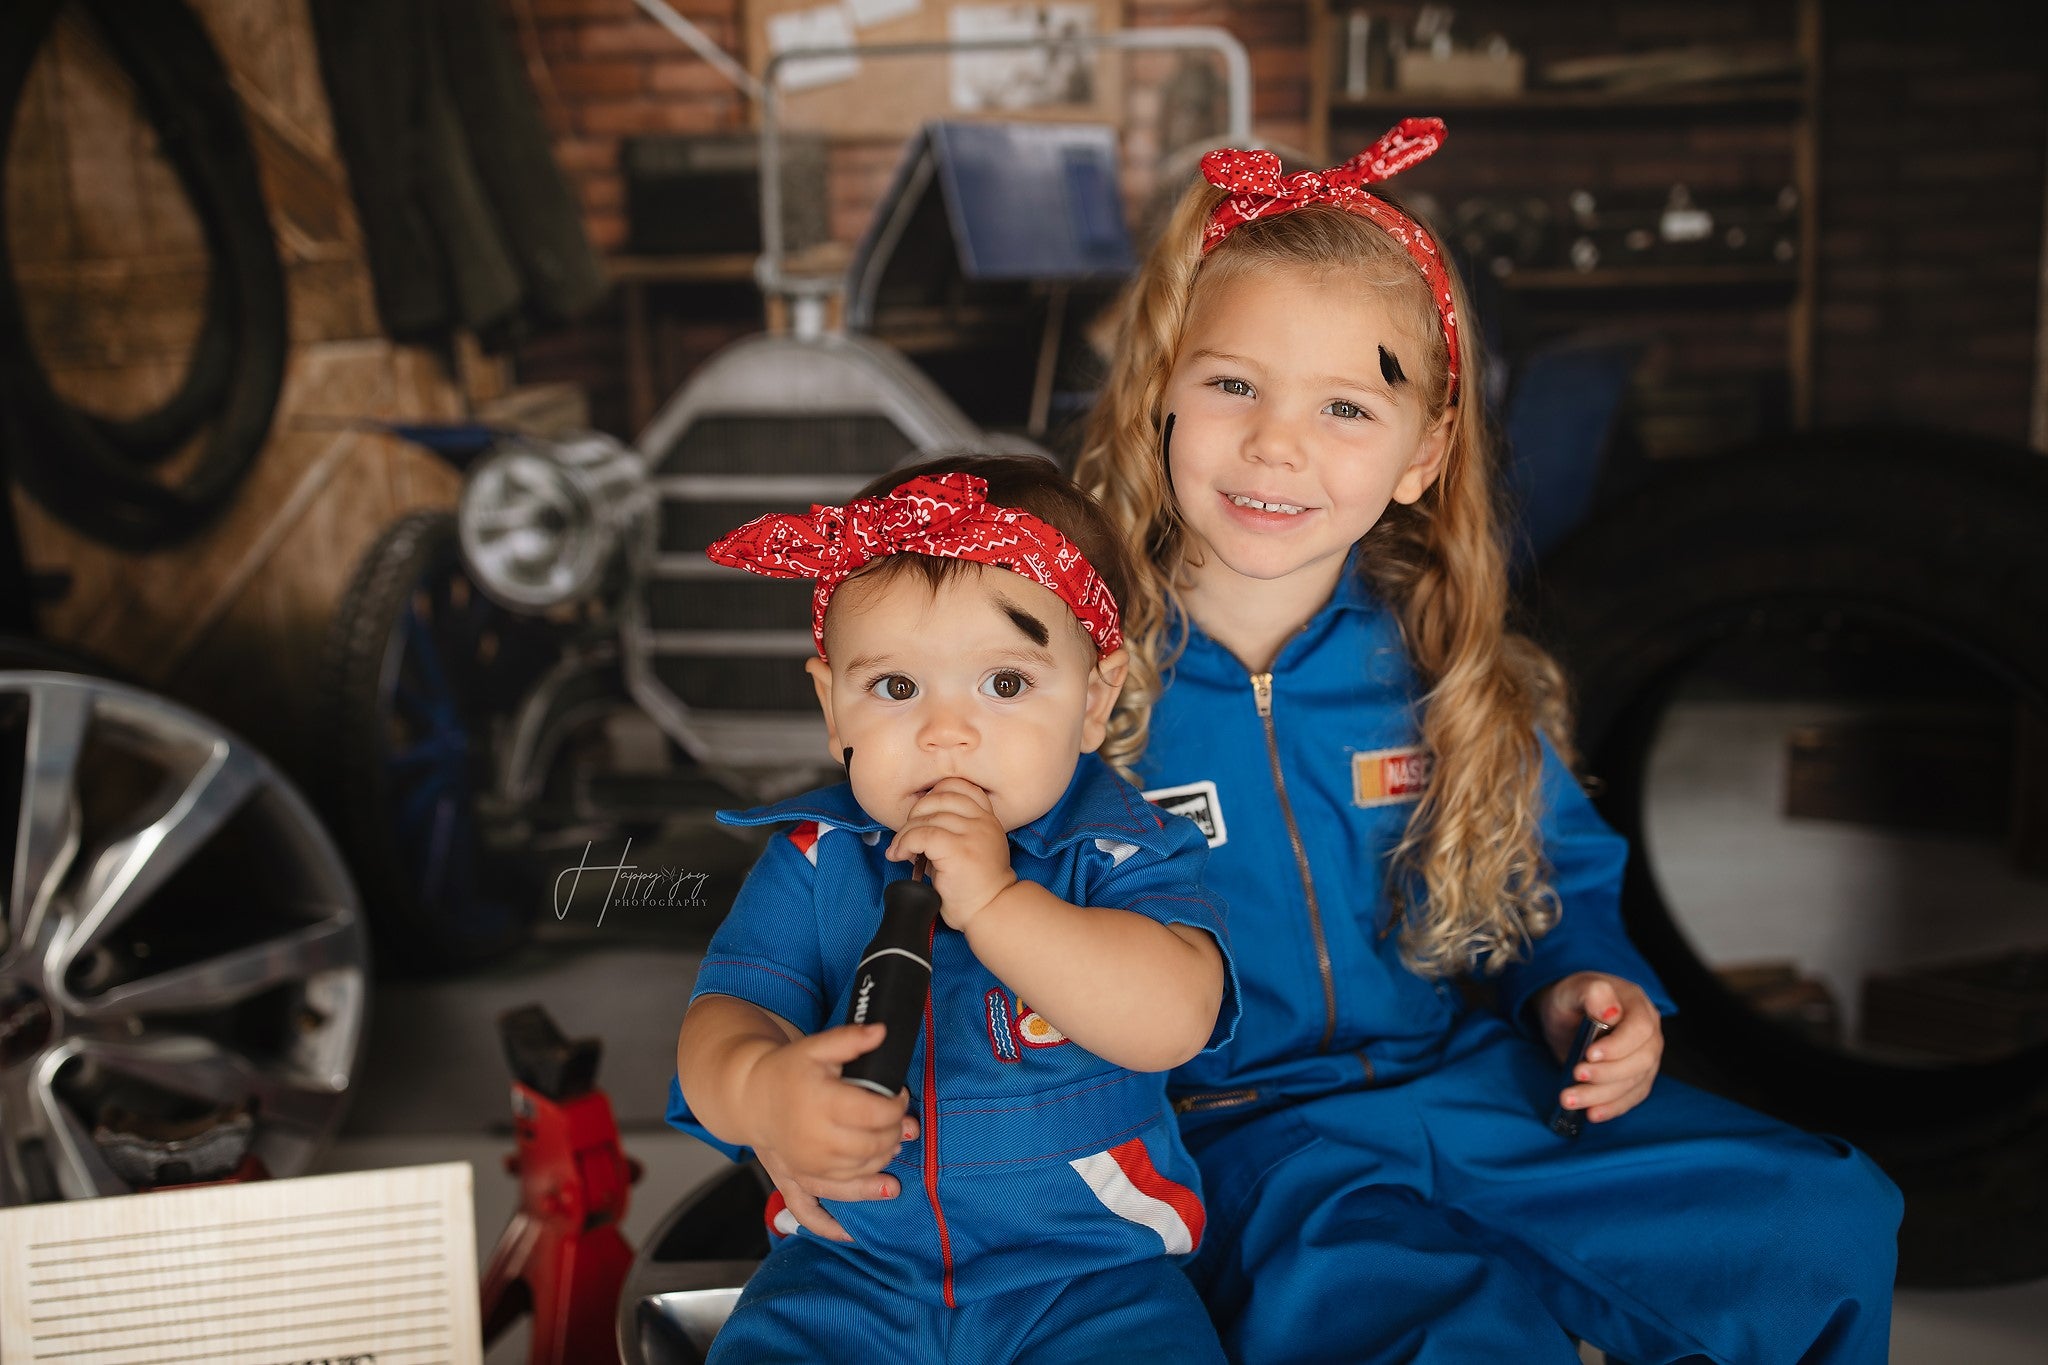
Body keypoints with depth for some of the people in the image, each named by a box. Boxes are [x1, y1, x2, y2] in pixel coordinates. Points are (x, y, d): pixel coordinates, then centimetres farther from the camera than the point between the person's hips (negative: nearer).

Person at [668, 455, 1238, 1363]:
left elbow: (1173, 1021, -23)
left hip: (1087, 1272, -2)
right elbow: (724, 1012, -6)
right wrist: (756, 1090, -31)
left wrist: (994, 899, -27)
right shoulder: (814, 861, 1)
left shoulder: (1121, 850, -7)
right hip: (851, 1266, 2)